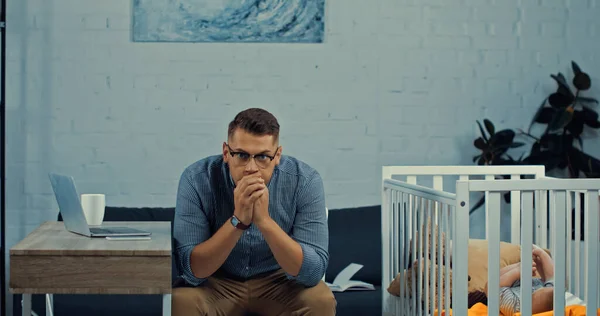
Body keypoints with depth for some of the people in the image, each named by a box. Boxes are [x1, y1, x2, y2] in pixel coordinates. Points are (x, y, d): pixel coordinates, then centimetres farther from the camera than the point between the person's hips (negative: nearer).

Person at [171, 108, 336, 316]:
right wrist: (237, 220, -39)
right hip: (217, 282, 0)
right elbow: (191, 270, -26)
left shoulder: (305, 181, -22)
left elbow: (313, 271, -27)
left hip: (279, 281, 1)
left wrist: (264, 220, -40)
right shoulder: (196, 179, -23)